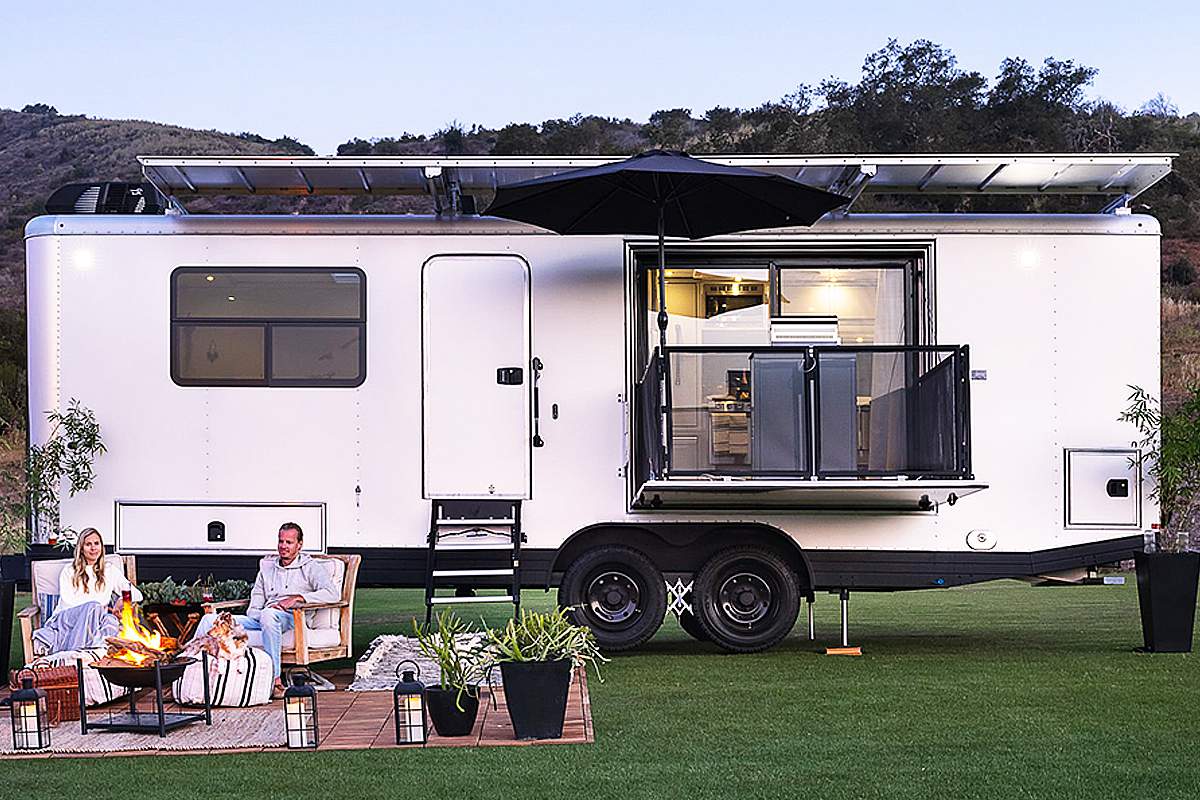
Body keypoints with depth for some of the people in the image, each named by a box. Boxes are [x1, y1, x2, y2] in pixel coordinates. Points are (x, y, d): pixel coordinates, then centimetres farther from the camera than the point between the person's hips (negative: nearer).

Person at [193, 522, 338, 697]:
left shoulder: (310, 567, 9)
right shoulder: (267, 566, 26)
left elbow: (333, 594, -6)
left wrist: (297, 598, -14)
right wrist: (253, 612, -3)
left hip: (292, 618, -6)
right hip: (260, 618, 6)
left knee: (268, 615, -43)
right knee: (210, 620, -10)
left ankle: (275, 679, -44)